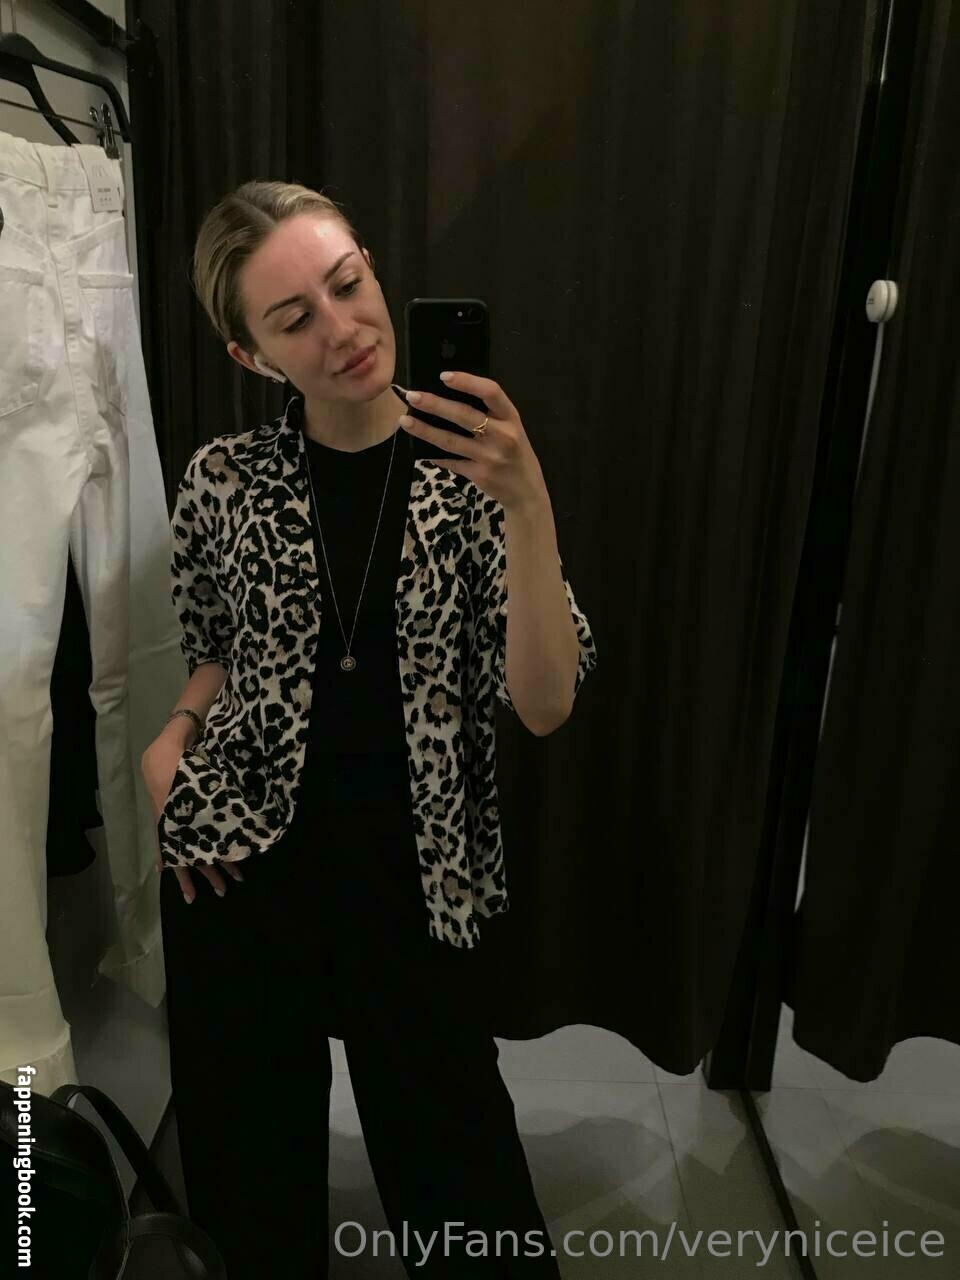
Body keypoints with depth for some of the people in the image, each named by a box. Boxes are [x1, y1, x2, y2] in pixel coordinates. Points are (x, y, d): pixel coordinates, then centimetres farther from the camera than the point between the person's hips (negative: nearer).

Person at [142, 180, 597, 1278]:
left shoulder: (468, 473, -9)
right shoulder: (224, 480, -5)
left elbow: (545, 704, -17)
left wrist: (526, 505, -28)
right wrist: (173, 739, -6)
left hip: (412, 884, -1)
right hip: (240, 872, 2)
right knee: (254, 1185, 21)